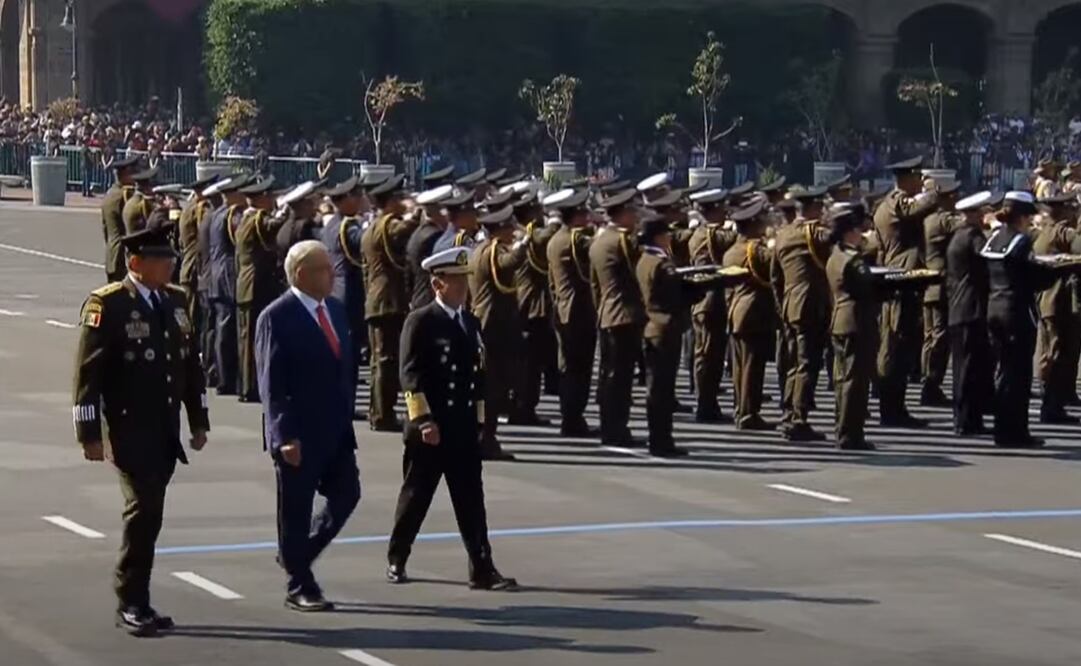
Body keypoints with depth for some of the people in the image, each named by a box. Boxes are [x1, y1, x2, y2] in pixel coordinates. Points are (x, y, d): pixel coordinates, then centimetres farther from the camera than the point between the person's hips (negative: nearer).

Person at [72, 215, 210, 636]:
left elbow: (191, 364, 18)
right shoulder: (107, 304, -10)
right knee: (143, 510, -12)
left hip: (166, 431, 6)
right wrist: (90, 433, -14)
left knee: (150, 514, 10)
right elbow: (88, 372, -11)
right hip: (128, 431, -6)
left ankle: (135, 602, 18)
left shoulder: (176, 301, 11)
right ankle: (131, 604, -3)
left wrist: (199, 421, 17)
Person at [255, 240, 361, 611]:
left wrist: (347, 416, 14)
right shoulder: (277, 318, -13)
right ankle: (299, 587, 14)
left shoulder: (336, 310, 9)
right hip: (298, 434, -7)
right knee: (296, 510, 3)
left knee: (346, 496, 9)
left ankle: (296, 555, 29)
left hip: (336, 429, 7)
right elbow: (271, 384, -16)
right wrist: (284, 436, -20)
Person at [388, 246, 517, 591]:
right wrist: (424, 420, -18)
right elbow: (411, 375, -13)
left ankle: (482, 569, -2)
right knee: (416, 496, 6)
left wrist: (478, 419, 14)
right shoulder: (421, 322, -7)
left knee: (471, 500, 1)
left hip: (464, 430, 5)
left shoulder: (471, 323, 13)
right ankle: (396, 559, 22)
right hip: (429, 429, -5)